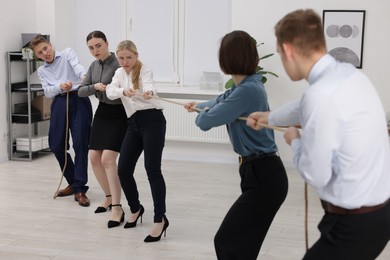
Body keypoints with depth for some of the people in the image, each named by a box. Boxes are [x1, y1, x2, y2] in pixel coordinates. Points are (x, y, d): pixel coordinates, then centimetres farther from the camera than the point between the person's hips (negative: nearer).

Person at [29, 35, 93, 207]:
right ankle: (73, 182, 23)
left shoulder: (67, 54, 8)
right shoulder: (42, 71, 19)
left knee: (80, 143, -11)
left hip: (79, 100, -4)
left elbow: (77, 66, -13)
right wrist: (60, 86, -16)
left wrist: (85, 77, -36)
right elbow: (47, 92, 5)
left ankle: (80, 189, -6)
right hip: (59, 104, 5)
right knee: (56, 145, 3)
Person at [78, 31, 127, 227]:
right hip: (102, 112, 8)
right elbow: (81, 91, 5)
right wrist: (95, 87, -15)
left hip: (119, 114, -8)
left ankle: (117, 208, -14)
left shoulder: (118, 64, -17)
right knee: (94, 157, 9)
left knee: (108, 159, -18)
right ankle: (109, 197, 28)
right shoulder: (93, 66, 7)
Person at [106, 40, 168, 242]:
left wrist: (148, 92, -56)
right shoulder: (119, 73, 11)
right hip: (134, 123, 7)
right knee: (123, 169, 3)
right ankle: (135, 208, 27)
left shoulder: (144, 70, -7)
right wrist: (124, 91, -31)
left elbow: (149, 85, -31)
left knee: (152, 169, -14)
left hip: (151, 120, -6)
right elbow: (110, 92, -8)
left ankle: (160, 219, -9)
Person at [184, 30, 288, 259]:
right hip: (260, 173, 10)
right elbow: (222, 100, 33)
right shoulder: (246, 86, 10)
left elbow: (205, 121, -18)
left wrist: (202, 112, 8)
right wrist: (198, 105, 53)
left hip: (263, 177, -10)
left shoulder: (248, 90, -21)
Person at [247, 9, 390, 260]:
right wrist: (269, 117, 41)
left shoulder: (321, 95, -26)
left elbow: (316, 175, -19)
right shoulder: (348, 73, 3)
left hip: (356, 223, -8)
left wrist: (295, 141, 1)